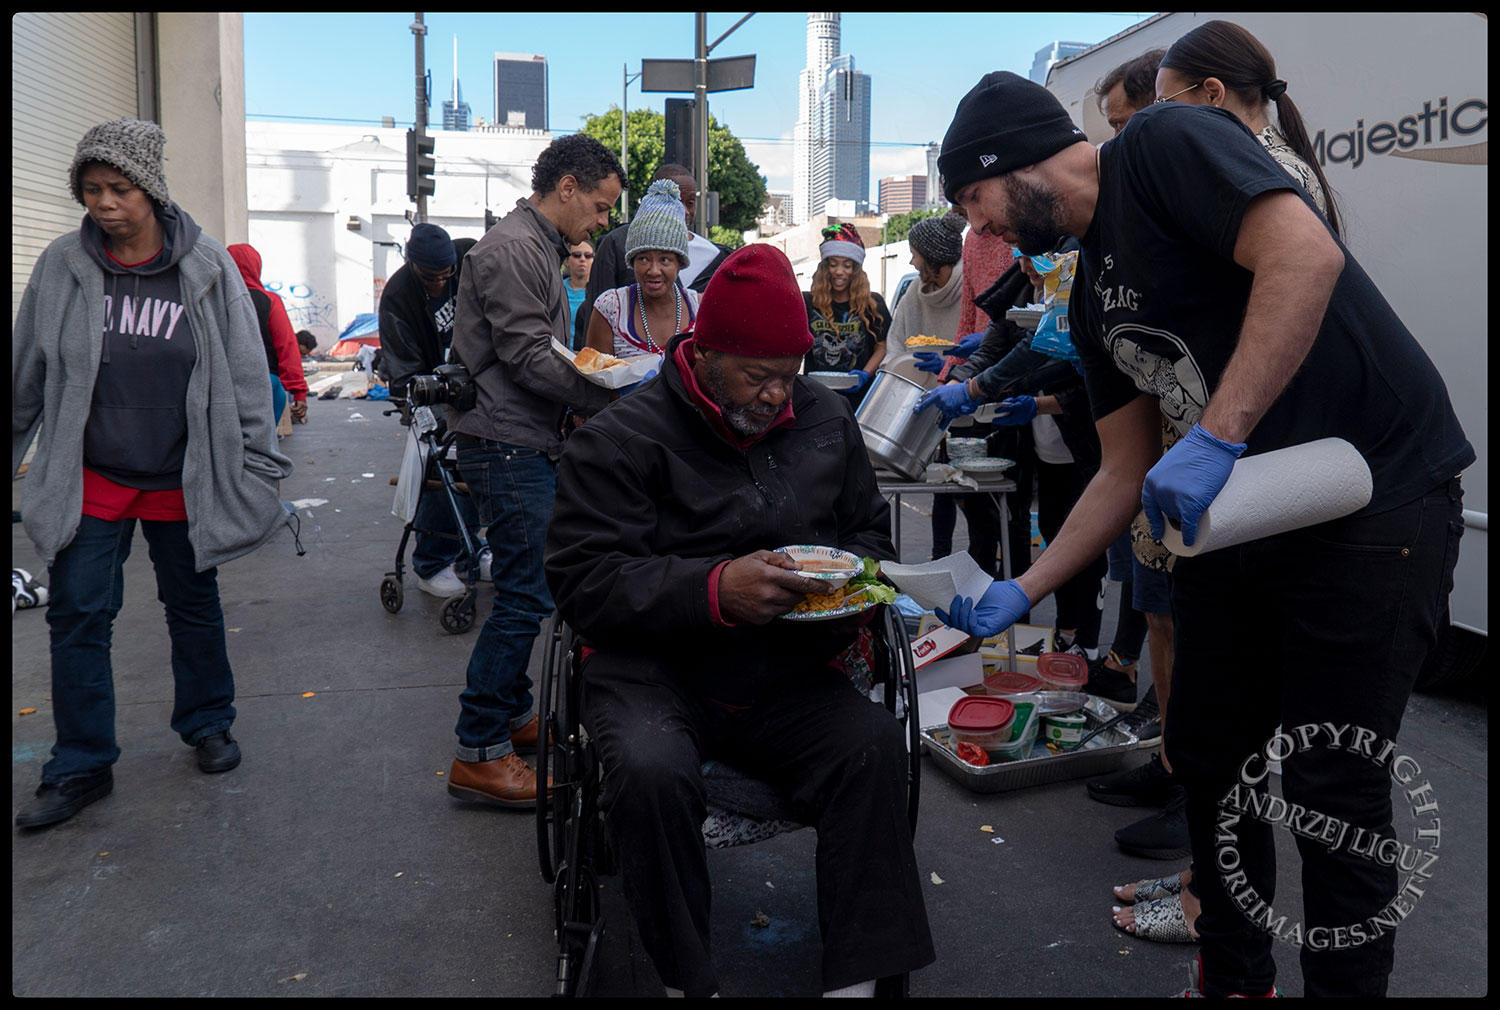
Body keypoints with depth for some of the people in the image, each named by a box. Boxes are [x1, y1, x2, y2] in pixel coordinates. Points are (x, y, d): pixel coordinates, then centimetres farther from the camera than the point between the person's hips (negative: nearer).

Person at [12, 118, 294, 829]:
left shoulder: (207, 267, -7)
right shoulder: (62, 266, -3)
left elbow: (245, 371, -3)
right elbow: (26, 374, 7)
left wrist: (258, 466, -4)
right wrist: (10, 455, 12)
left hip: (183, 479, -1)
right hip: (90, 478, 1)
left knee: (194, 606, 14)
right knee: (78, 617, 3)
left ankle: (207, 724, 35)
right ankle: (81, 767, 18)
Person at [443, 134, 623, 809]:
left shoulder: (540, 248, 21)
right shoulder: (513, 249, -13)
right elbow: (527, 356, -19)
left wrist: (602, 373, 10)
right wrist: (617, 398, -16)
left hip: (529, 444, 11)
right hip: (505, 444, -11)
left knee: (528, 587, 16)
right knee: (526, 594, -10)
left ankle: (512, 713, 28)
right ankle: (478, 753, -3)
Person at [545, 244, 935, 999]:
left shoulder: (825, 419, 9)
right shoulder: (623, 438, -6)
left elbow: (869, 528, 22)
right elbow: (585, 582, -14)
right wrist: (716, 590, -28)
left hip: (786, 678, 4)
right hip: (654, 670, -3)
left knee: (875, 745, -23)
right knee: (651, 772, -33)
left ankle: (859, 975, -10)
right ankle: (687, 980, -10)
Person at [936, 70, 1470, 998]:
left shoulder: (1163, 145, -10)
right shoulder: (1093, 297, 12)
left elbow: (1306, 255, -26)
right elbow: (1129, 472, 13)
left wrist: (1216, 439, -30)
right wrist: (1022, 593, 9)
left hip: (1377, 495, -8)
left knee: (1331, 782, -1)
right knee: (1207, 752, 14)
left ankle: (1347, 983, 21)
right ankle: (1233, 977, 34)